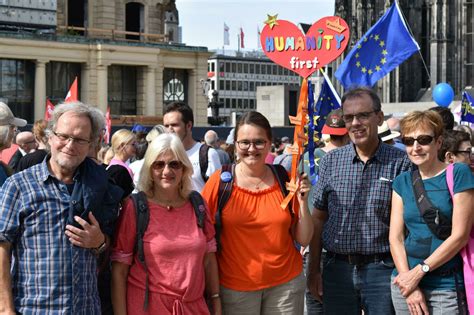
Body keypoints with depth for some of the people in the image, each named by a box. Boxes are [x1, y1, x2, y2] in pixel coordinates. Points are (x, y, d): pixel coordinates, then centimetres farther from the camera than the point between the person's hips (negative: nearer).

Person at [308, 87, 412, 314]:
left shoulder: (400, 162, -3)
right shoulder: (331, 161, 5)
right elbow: (318, 218, 9)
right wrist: (314, 270, 6)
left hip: (382, 269, -2)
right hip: (337, 268, 3)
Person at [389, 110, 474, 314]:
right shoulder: (402, 182, 8)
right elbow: (395, 237, 3)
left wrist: (419, 271, -12)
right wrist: (409, 282, -9)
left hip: (446, 286, -4)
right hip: (405, 282, 4)